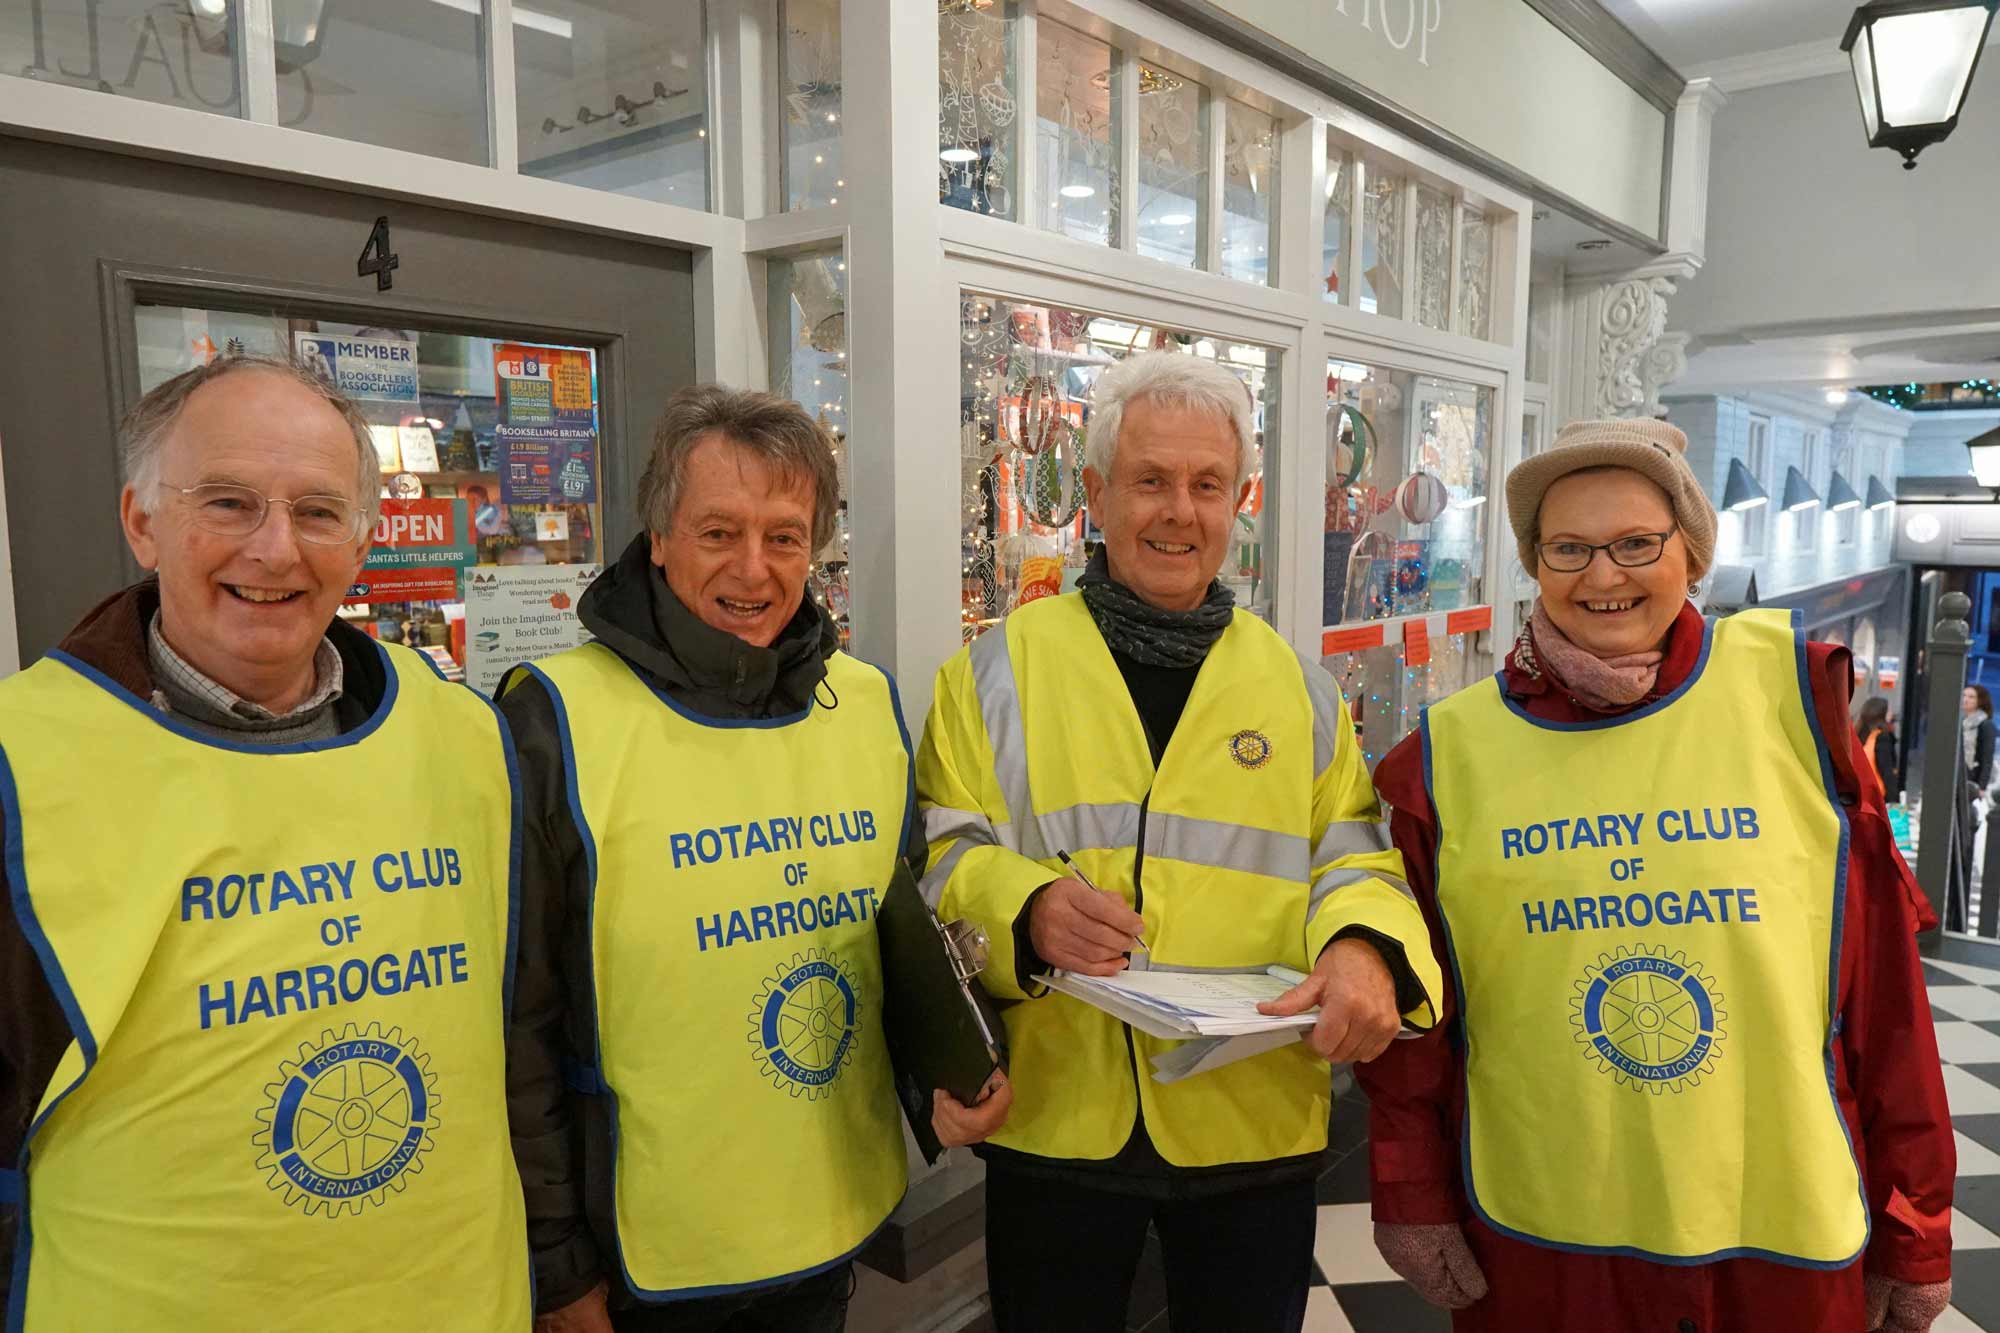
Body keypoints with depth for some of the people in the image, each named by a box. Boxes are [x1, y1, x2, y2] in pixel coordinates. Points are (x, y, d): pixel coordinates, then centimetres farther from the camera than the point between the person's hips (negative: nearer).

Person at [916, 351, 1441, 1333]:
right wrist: (1026, 909, -25)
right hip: (1056, 1119, -1)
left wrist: (1364, 946, -18)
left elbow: (1353, 857, 4)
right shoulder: (1000, 668, -1)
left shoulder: (1296, 685, 7)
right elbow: (942, 855, -4)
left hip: (1256, 1127, 2)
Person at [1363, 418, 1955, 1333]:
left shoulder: (1787, 692, -7)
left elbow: (1880, 981, -3)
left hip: (1785, 1234, 0)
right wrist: (1412, 1196, 0)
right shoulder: (1452, 749, -5)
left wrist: (1914, 1230, 1)